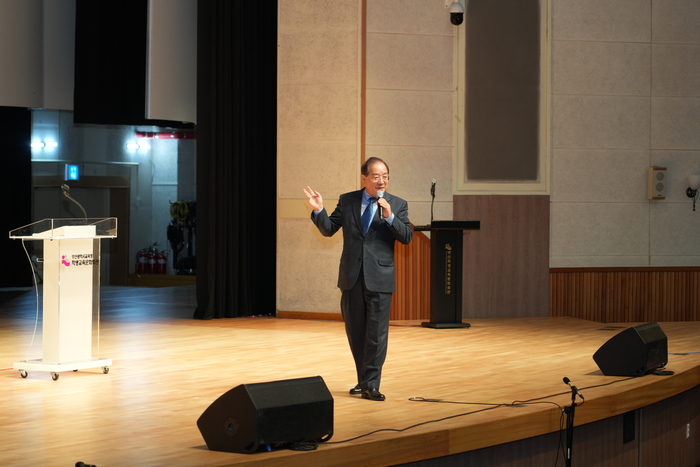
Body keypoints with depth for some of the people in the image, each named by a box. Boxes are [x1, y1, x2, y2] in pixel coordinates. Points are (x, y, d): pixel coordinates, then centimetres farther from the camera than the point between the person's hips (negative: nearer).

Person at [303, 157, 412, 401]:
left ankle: (370, 385, 0)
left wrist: (389, 217, -21)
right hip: (352, 277, 3)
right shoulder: (347, 201, 6)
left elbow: (407, 237, -8)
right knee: (355, 332, 11)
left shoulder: (397, 205, 0)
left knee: (376, 333, -4)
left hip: (379, 278, -3)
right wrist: (319, 210, -9)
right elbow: (329, 229, 8)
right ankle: (363, 379, 24)